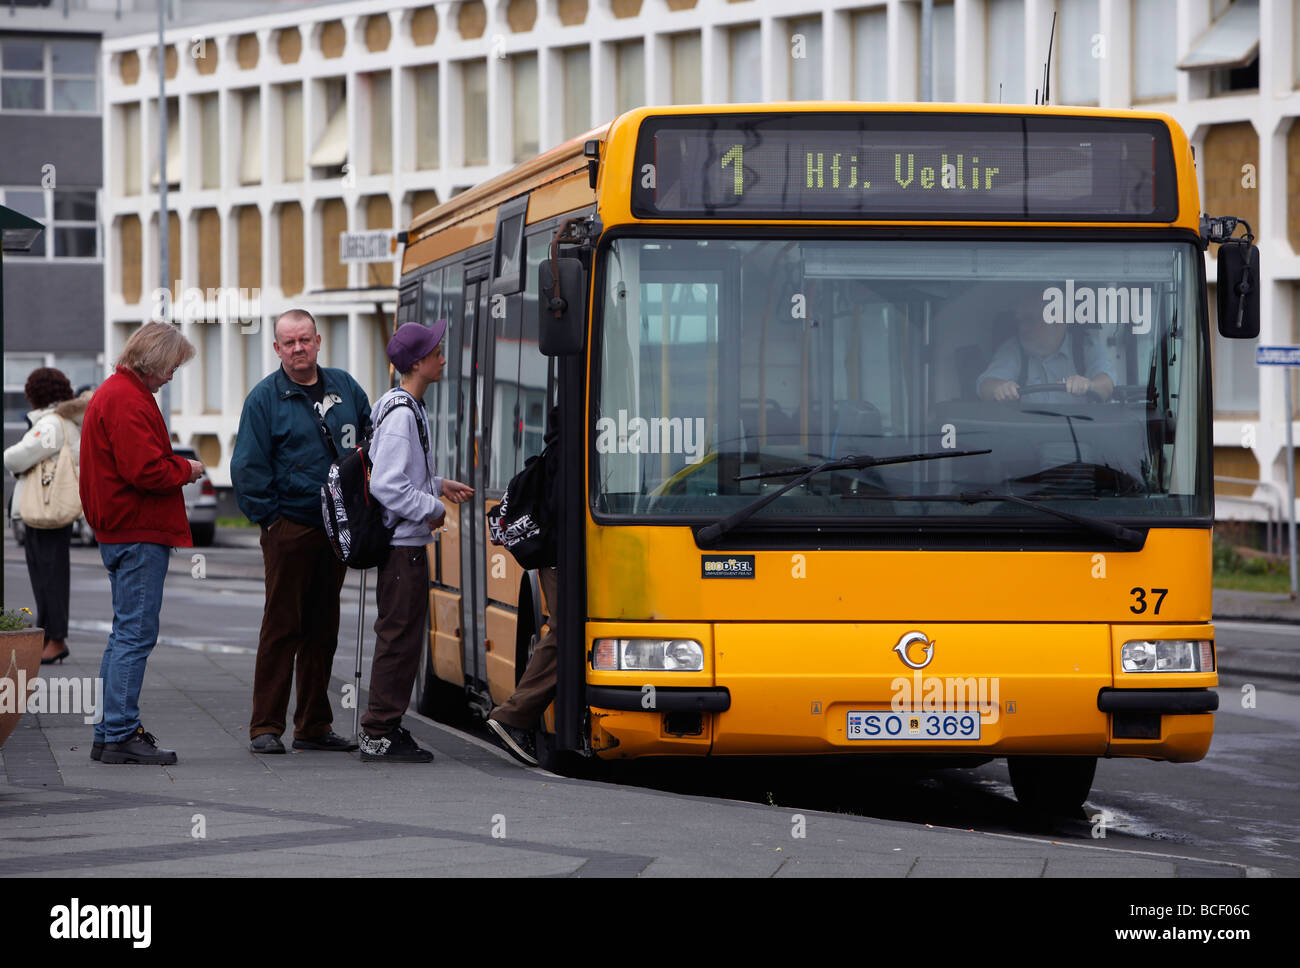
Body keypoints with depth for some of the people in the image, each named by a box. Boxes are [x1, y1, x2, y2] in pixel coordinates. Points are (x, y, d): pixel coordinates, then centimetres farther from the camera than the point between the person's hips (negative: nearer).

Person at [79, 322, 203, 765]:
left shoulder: (113, 393, 19)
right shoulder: (127, 401, -16)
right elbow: (146, 471, -23)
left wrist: (176, 466, 12)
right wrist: (186, 469, -6)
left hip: (118, 533, 11)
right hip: (139, 536, -11)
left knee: (125, 634, 14)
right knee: (136, 634, -9)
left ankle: (110, 734, 16)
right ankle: (120, 736, -9)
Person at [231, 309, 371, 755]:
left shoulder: (344, 387, 10)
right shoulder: (265, 398, -4)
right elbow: (248, 468, -5)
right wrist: (270, 518, -9)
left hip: (337, 529, 5)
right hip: (290, 529, -5)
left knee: (322, 630, 10)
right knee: (282, 627, -6)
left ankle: (314, 726, 16)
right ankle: (265, 727, -3)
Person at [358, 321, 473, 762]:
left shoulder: (410, 408, 14)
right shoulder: (401, 414, -18)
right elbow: (386, 485, -23)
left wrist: (440, 485, 15)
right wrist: (433, 509, -14)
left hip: (406, 541, 11)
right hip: (401, 543, -11)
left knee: (405, 634, 13)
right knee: (400, 634, -7)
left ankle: (384, 729, 18)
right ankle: (379, 734, -3)